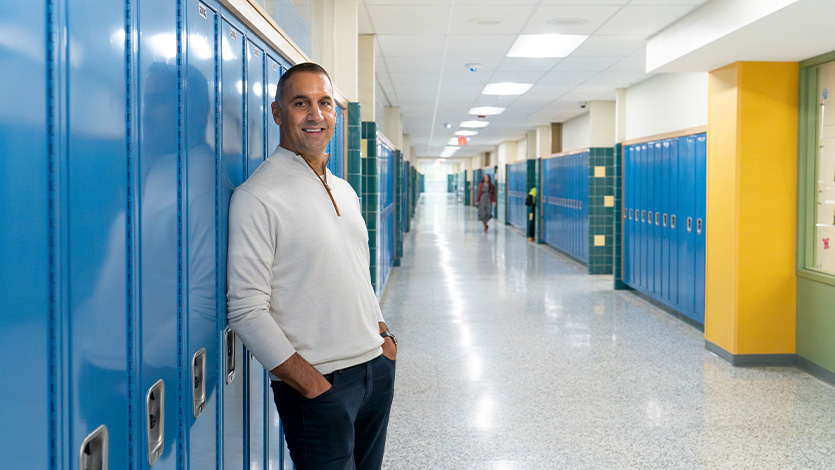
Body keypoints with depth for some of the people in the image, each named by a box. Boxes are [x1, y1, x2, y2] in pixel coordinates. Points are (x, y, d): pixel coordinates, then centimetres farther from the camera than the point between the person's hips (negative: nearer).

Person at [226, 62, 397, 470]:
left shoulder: (344, 191, 12)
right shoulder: (256, 196, -12)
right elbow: (245, 310, -17)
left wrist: (383, 334, 10)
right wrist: (310, 382, -18)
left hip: (378, 367, 7)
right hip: (318, 382, -7)